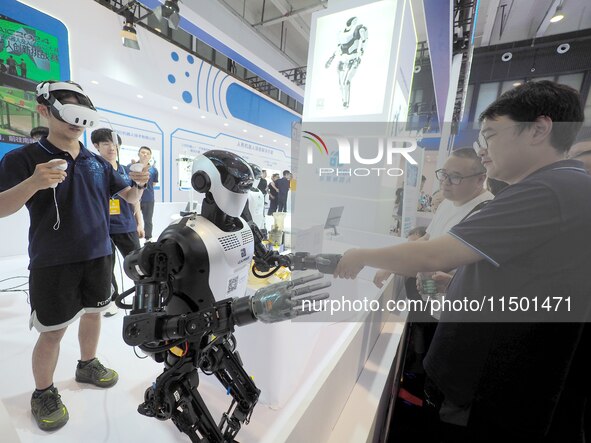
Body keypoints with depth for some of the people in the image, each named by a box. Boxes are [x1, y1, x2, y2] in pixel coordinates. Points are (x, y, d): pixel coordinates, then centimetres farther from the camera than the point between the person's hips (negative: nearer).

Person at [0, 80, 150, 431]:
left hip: (99, 255, 4)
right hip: (53, 261, -4)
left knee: (93, 313, 17)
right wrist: (33, 183, -32)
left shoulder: (98, 163, 7)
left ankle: (88, 365, 40)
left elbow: (130, 198, 8)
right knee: (53, 331, 5)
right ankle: (43, 393, 29)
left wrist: (139, 184, -14)